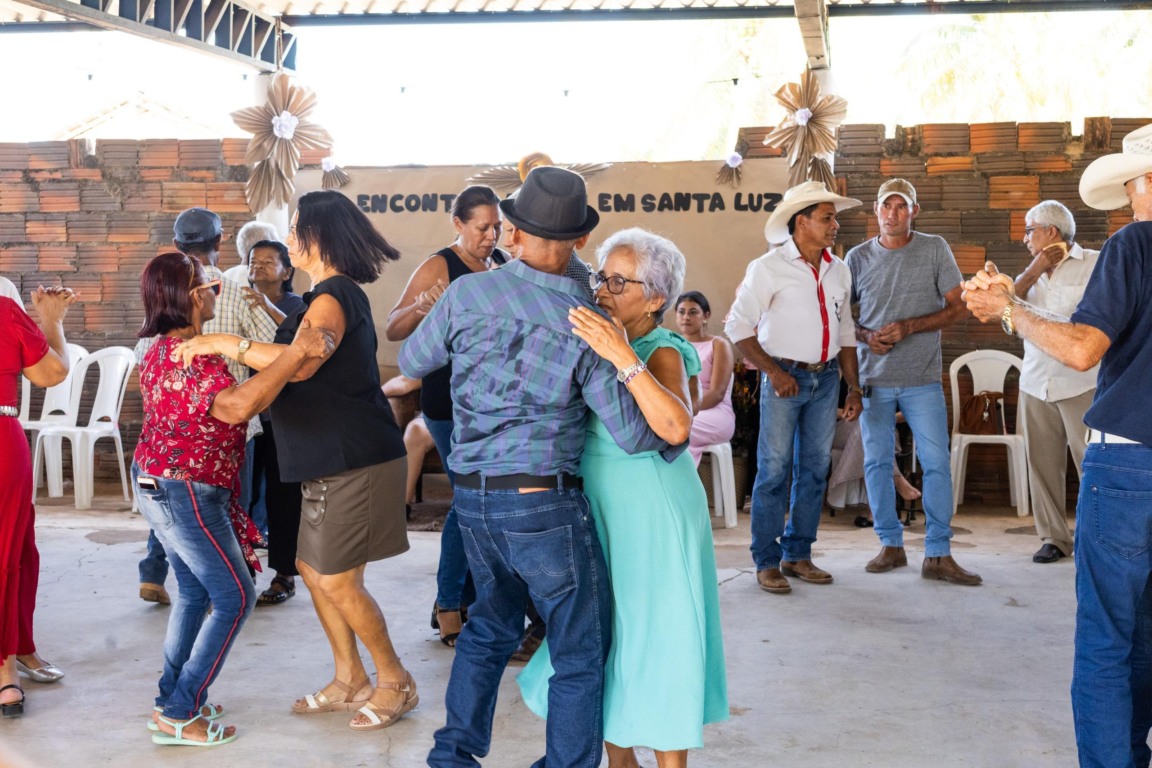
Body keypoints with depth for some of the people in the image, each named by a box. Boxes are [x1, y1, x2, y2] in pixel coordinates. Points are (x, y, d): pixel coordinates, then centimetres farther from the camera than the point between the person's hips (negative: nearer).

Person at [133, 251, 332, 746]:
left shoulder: (162, 349, 9)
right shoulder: (190, 358, -24)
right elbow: (237, 405, -43)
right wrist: (297, 353, -45)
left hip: (156, 484, 10)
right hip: (187, 492, -10)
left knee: (195, 591, 20)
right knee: (234, 597, -1)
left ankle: (171, 700, 26)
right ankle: (179, 716, 3)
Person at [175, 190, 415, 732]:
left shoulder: (335, 295, -17)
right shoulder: (332, 294, 15)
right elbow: (300, 353, 20)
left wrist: (225, 343, -26)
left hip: (355, 459, -10)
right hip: (333, 459, 10)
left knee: (337, 580, -3)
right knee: (313, 567, 14)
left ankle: (395, 682, 13)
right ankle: (349, 680, 26)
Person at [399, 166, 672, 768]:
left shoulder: (466, 295, -4)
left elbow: (411, 362, 12)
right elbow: (631, 432, -11)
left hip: (473, 498, 5)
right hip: (544, 503, -5)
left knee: (490, 625, 27)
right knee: (581, 654, 10)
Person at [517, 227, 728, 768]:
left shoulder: (662, 351, -16)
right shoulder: (608, 341, 6)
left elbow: (676, 427, -35)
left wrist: (623, 358, -41)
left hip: (652, 521, -8)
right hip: (604, 517, 8)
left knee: (653, 645, 2)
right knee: (604, 644, 16)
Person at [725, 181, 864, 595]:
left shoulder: (838, 270, 11)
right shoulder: (769, 268, -8)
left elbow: (845, 332, 17)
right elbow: (738, 326, -10)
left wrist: (854, 387, 13)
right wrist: (774, 371, -14)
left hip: (826, 378, 6)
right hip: (785, 378, -6)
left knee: (815, 470, 9)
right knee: (774, 471, -3)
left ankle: (797, 555, 20)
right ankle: (767, 562, 6)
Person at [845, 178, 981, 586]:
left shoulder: (935, 249, 1)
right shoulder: (858, 257, 4)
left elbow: (957, 307, -1)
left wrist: (907, 327, -14)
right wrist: (865, 336, -10)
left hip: (922, 379, -1)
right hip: (873, 379, 2)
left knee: (936, 464, -4)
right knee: (876, 463, 6)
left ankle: (938, 555, 5)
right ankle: (891, 545, 20)